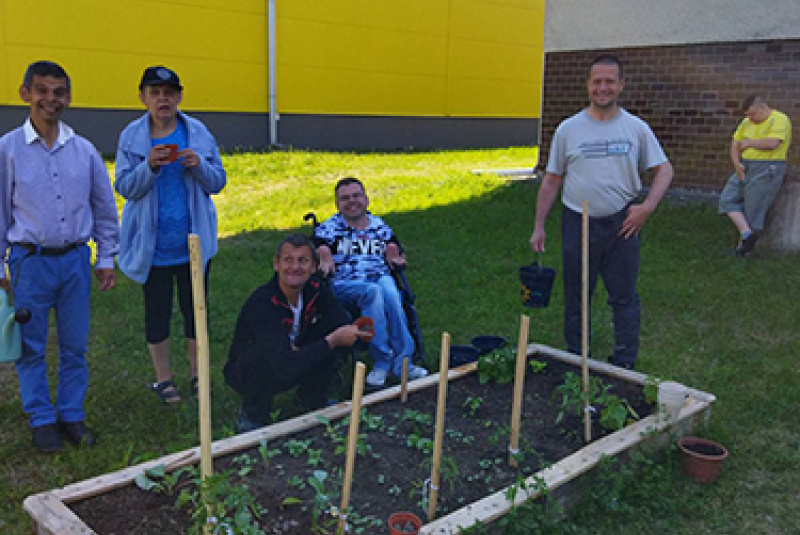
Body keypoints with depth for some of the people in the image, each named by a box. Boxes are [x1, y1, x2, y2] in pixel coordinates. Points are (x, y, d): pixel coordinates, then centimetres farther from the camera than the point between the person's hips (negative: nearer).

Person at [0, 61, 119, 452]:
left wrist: (106, 258, 8)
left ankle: (72, 415, 23)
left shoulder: (84, 150, 3)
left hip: (76, 260, 2)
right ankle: (41, 420, 22)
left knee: (75, 345, 9)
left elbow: (104, 209, 10)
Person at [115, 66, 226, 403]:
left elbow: (218, 183, 2)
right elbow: (124, 187, -5)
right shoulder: (131, 137, -1)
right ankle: (163, 378, 25)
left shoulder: (198, 133, 1)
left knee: (195, 309, 9)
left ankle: (197, 374, 26)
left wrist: (199, 166, -18)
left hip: (194, 243, 1)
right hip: (152, 245, -1)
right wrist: (150, 166, -22)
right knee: (157, 312, 8)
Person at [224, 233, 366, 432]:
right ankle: (252, 416, -9)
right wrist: (332, 341, -38)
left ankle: (313, 399, 9)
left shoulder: (316, 289, -13)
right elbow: (285, 366, -42)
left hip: (295, 366, 6)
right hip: (247, 371, -5)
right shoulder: (262, 303, -33)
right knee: (266, 351, -37)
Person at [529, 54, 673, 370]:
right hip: (578, 223, 0)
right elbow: (551, 180, 4)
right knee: (576, 299, 10)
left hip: (622, 223, 0)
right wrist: (539, 226, 1)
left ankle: (624, 365, 20)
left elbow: (664, 169, 7)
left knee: (624, 298, 7)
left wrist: (648, 206, -9)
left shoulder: (636, 128, 2)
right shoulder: (568, 129, 1)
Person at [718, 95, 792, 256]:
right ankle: (746, 232, -10)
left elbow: (772, 143, -24)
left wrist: (748, 142, -9)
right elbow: (735, 143, 12)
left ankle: (747, 244, 7)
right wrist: (736, 163, -4)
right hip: (744, 168, 8)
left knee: (753, 209, -4)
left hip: (767, 170, -8)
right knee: (727, 198, -4)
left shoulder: (780, 120, -9)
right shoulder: (747, 122, 13)